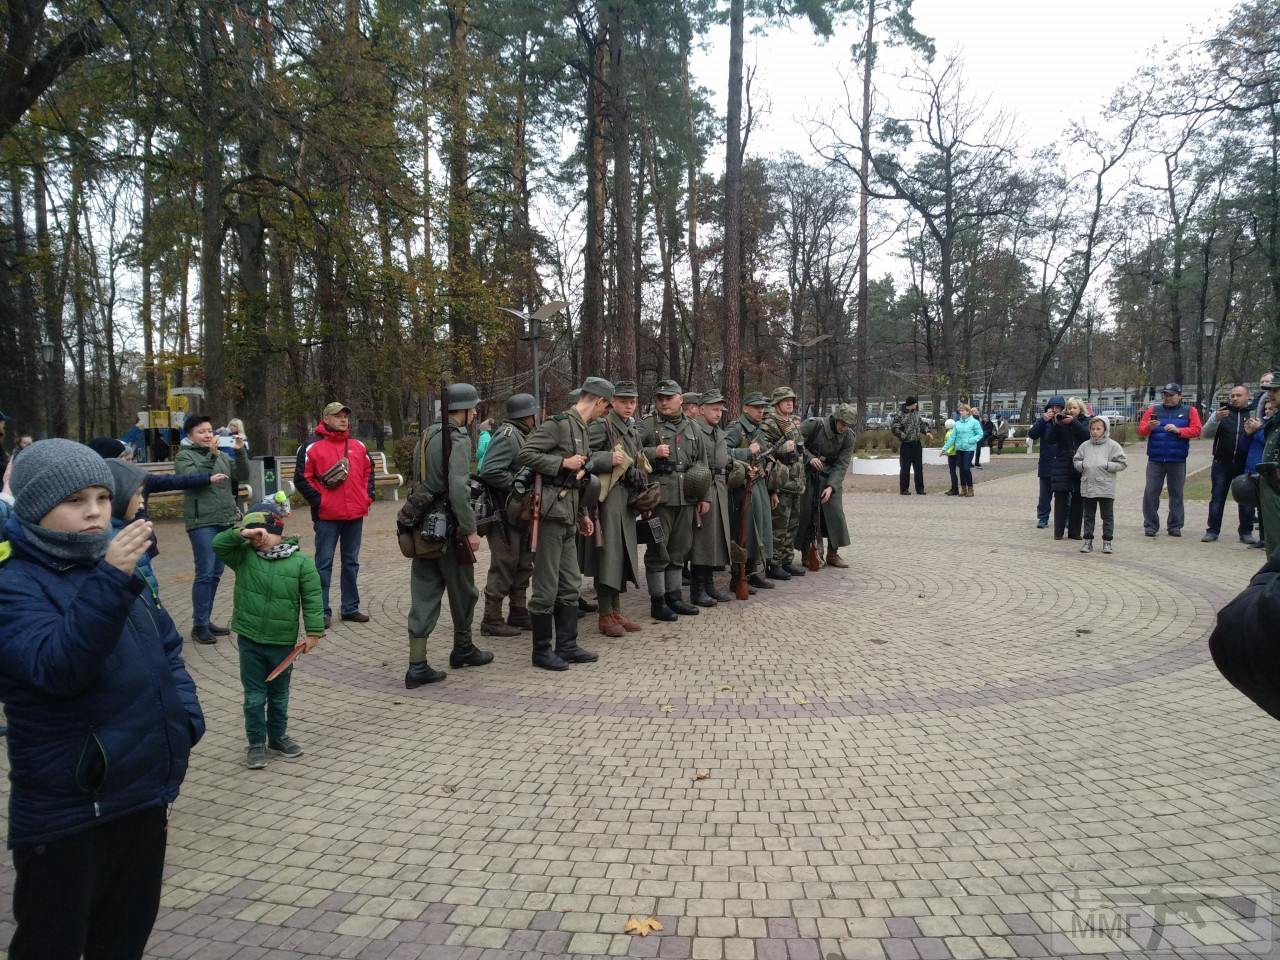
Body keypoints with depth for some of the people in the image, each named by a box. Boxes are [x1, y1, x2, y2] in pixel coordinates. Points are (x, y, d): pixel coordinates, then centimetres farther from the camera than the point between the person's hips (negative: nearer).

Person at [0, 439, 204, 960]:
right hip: (67, 810, -6)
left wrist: (186, 715, 2)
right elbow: (56, 667, -31)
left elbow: (166, 647, 15)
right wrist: (109, 583, -40)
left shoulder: (113, 566, 6)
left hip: (144, 790, 6)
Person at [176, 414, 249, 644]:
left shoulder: (221, 455, 14)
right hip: (202, 523, -6)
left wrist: (240, 452, -6)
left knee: (216, 573, 10)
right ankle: (199, 625, -1)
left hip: (225, 521, 6)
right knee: (205, 574, -9)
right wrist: (211, 456, -22)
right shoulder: (184, 456, -2)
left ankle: (206, 620, 20)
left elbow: (242, 475, 6)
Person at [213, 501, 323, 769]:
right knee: (254, 696, 8)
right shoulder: (244, 555, -1)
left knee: (279, 695, 16)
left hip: (283, 642, -1)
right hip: (249, 641, 1)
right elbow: (217, 544, -9)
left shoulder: (301, 561, -9)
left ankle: (278, 738, 33)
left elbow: (312, 599, -8)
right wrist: (241, 533, -21)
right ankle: (256, 743, 20)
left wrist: (313, 632, -11)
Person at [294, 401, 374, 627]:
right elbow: (301, 479, -6)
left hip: (355, 515, 5)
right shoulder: (312, 447, -5)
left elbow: (369, 471, 21)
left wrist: (367, 496, 10)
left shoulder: (358, 446, 10)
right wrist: (318, 501, -10)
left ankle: (351, 608, 22)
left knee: (351, 562, 12)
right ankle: (322, 611, 7)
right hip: (327, 516, -5)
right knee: (324, 564, 1)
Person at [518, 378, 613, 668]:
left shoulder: (582, 429, 17)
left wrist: (582, 514, 21)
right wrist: (563, 462, -18)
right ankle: (541, 650, 10)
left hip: (568, 517, 9)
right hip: (550, 512, -9)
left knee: (570, 585, 13)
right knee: (546, 587, -1)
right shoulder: (558, 423, -11)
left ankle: (567, 645, 22)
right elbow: (525, 454, -18)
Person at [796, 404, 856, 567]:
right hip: (808, 474, -3)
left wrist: (831, 486, -19)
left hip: (830, 476, 3)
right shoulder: (815, 425, -15)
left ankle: (833, 554, 10)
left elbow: (841, 465, -8)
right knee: (806, 513, -1)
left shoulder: (848, 437, -4)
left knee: (835, 513, -2)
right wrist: (809, 457, -25)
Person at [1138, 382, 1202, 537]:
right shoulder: (1153, 410, 10)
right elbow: (1140, 430, 3)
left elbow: (1196, 430, -3)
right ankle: (1150, 526, 4)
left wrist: (1178, 430, -16)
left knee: (1176, 494, 5)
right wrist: (1149, 427, -18)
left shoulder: (1189, 411, 8)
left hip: (1177, 461, -1)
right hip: (1155, 460, 1)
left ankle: (1175, 526, 13)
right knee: (1151, 493, -2)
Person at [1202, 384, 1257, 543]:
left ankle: (1246, 532, 14)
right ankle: (1212, 531, 7)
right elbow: (1205, 433, -5)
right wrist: (1216, 419, -22)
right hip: (1222, 463, 0)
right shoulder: (1222, 412, 4)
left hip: (1245, 464, 0)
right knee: (1217, 498, 3)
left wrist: (1254, 431, -18)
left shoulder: (1254, 414, 4)